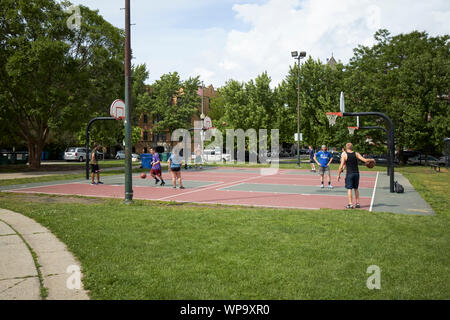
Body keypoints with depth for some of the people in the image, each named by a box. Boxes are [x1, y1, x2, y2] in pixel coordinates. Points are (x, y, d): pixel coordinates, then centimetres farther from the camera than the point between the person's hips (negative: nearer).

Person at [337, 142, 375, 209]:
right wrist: (371, 160, 12)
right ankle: (357, 203, 18)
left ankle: (350, 204, -4)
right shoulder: (356, 154, 2)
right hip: (356, 173, 4)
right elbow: (365, 160, -4)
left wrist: (338, 175, -2)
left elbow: (341, 166, -10)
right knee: (356, 189, 16)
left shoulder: (344, 155, -6)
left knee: (349, 189, 0)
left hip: (349, 174, -4)